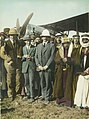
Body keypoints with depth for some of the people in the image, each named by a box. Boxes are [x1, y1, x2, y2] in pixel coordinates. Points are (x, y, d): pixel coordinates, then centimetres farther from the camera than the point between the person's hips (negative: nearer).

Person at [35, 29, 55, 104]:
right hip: (40, 68, 4)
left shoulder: (52, 46, 2)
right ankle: (43, 96, 23)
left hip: (48, 68, -4)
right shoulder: (38, 46, 17)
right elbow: (36, 57, 12)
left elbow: (52, 57, -6)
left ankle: (47, 98, 9)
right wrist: (39, 65, -1)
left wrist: (46, 66, -12)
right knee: (42, 83, 10)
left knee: (48, 83, 0)